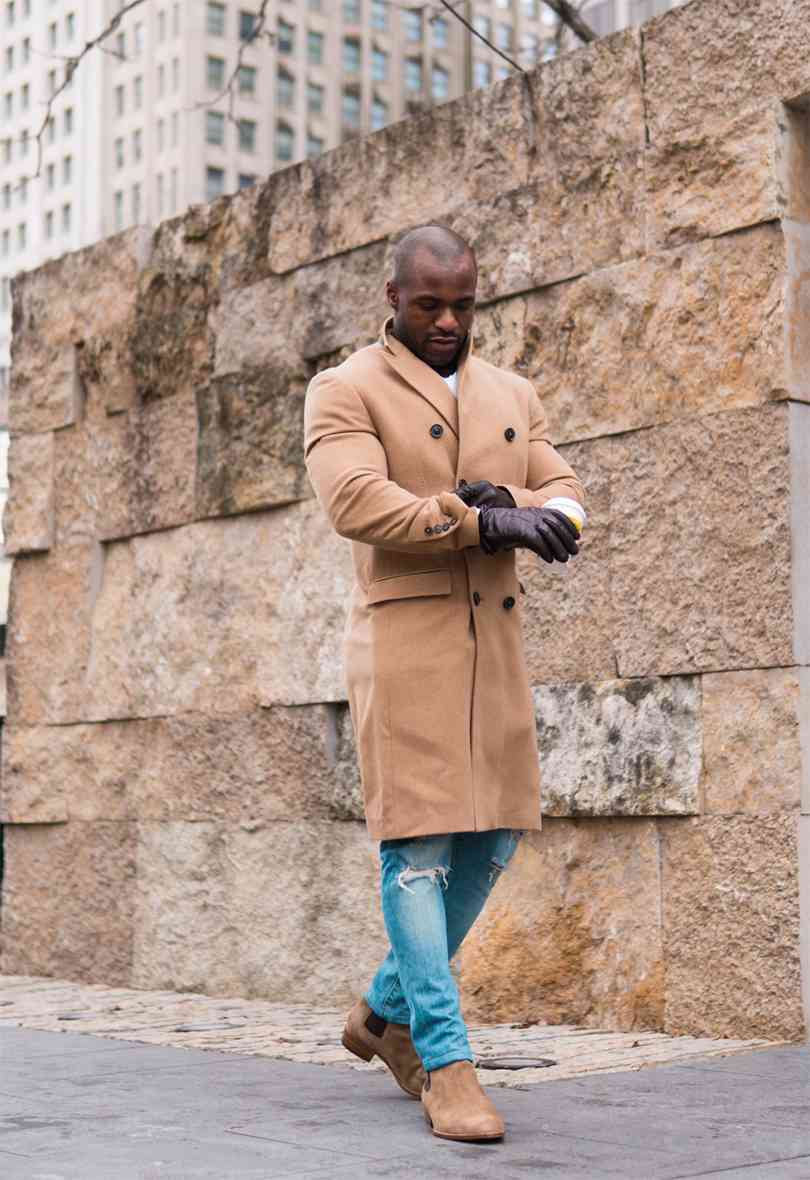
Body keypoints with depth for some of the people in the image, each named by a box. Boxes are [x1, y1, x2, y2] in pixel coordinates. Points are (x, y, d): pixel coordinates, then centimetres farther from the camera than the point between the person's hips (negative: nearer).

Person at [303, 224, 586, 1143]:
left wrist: (517, 505, -14)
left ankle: (389, 1009, 26)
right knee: (417, 842, -7)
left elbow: (566, 505, 9)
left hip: (493, 642, 6)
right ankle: (446, 1063, -3)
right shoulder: (345, 392, 0)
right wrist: (484, 523, -18)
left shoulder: (513, 397, 17)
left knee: (490, 841, 7)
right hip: (402, 639, -6)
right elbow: (356, 502, -17)